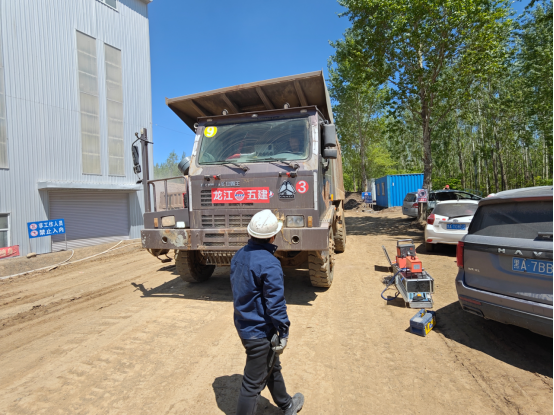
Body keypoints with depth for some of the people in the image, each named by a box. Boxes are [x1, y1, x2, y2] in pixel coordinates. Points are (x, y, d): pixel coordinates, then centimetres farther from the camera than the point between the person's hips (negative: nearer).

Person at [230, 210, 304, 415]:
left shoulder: (239, 255, 0)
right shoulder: (269, 264, -27)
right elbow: (275, 303, -24)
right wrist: (283, 333, -11)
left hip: (242, 325, 9)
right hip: (259, 332, -9)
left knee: (271, 367, 28)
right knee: (253, 383, 9)